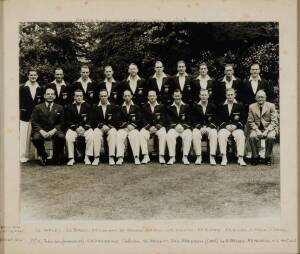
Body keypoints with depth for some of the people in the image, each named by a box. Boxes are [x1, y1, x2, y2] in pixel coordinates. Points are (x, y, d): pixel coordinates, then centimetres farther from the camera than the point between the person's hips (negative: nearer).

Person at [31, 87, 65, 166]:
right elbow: (34, 122, 2)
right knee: (36, 138, -33)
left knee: (61, 137, -32)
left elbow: (61, 123, 7)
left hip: (54, 131, 0)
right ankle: (43, 156, -5)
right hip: (41, 131, 0)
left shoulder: (59, 108, 14)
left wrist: (53, 130, -13)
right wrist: (41, 131, -15)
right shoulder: (38, 108, 11)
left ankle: (56, 157, -7)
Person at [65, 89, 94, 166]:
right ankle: (71, 158, -20)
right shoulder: (69, 107, 6)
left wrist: (84, 128, -16)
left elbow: (89, 120, 1)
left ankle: (87, 157, -22)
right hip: (73, 128, 0)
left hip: (85, 127, 0)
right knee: (68, 137, -31)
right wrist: (76, 128, -15)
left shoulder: (87, 106, 5)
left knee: (91, 136, -32)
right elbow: (68, 121, 1)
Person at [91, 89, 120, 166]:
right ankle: (96, 157, -37)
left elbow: (116, 120, 5)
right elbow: (93, 121, 5)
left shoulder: (113, 107, 14)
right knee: (96, 133, -34)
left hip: (110, 127, 0)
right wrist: (101, 125, -12)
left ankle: (111, 157, -39)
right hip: (99, 127, 1)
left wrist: (108, 126, -11)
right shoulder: (95, 108, 15)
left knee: (113, 133, -35)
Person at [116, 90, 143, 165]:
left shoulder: (136, 107, 18)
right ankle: (120, 158, -38)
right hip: (123, 128, 1)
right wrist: (124, 124, -6)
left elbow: (140, 120, 9)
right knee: (119, 136, -31)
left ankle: (136, 157, -40)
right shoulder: (120, 107, 19)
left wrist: (133, 125, -6)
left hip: (134, 128, -1)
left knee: (135, 136, -34)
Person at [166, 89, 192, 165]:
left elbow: (189, 121, 6)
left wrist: (182, 126, -14)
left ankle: (185, 157, -28)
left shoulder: (186, 107, 12)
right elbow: (169, 121, 5)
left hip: (185, 128, 0)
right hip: (173, 128, 0)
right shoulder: (170, 108, 14)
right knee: (170, 135, -33)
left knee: (188, 135, -34)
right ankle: (172, 157, -29)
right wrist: (176, 126, -15)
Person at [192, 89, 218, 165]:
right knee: (195, 134, -33)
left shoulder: (212, 106, 8)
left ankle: (212, 157, -32)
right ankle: (198, 157, -29)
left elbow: (215, 120, 6)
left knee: (214, 134, -33)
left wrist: (209, 127, -12)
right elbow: (194, 121, 6)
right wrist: (200, 127, -12)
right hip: (198, 127, 0)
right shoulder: (195, 106, 8)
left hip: (210, 127, 0)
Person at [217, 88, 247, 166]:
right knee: (221, 135, -31)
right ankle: (224, 158, -30)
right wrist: (226, 125, -7)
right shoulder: (222, 106, 14)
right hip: (225, 127, 1)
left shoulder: (240, 106, 12)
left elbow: (243, 119, 8)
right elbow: (220, 119, 11)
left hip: (237, 127, 0)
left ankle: (240, 158, -30)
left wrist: (236, 125, -9)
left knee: (240, 136, -32)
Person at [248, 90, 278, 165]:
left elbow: (274, 121, -4)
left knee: (271, 137, -32)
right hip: (256, 128, 1)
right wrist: (257, 130, -12)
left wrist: (266, 131, -17)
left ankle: (267, 157, -14)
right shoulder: (251, 107, 5)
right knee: (252, 137, -29)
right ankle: (255, 157, -13)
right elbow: (251, 121, 4)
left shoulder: (271, 106, 0)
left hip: (269, 128, -1)